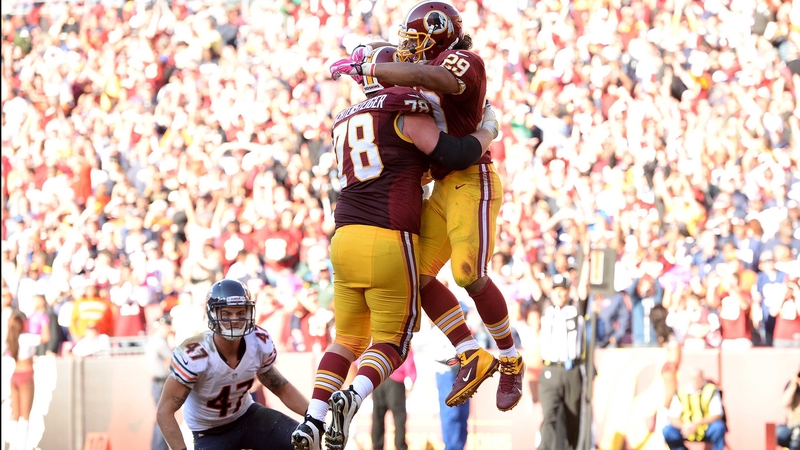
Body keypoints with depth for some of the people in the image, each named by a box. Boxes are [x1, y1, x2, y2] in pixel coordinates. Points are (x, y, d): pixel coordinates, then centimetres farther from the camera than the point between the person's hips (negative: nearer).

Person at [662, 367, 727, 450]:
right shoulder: (680, 392, -7)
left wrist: (697, 424, -30)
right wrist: (683, 426, -31)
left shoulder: (711, 390, -11)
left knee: (718, 427, -33)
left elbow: (717, 415, -18)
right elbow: (673, 418, -9)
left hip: (707, 430, -2)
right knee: (667, 431, -23)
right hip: (686, 430, 2)